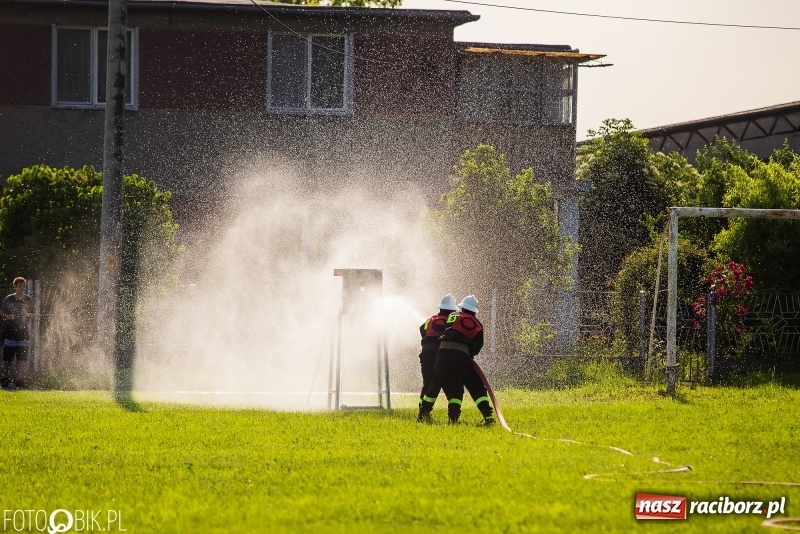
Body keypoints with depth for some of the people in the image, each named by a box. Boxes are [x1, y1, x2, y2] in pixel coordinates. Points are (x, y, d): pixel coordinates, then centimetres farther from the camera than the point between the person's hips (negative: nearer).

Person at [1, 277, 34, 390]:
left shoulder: (28, 300, 5)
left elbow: (32, 314, 14)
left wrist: (27, 314, -9)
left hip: (23, 333, 2)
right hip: (10, 333, -2)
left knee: (21, 359, 0)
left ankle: (20, 380, 3)